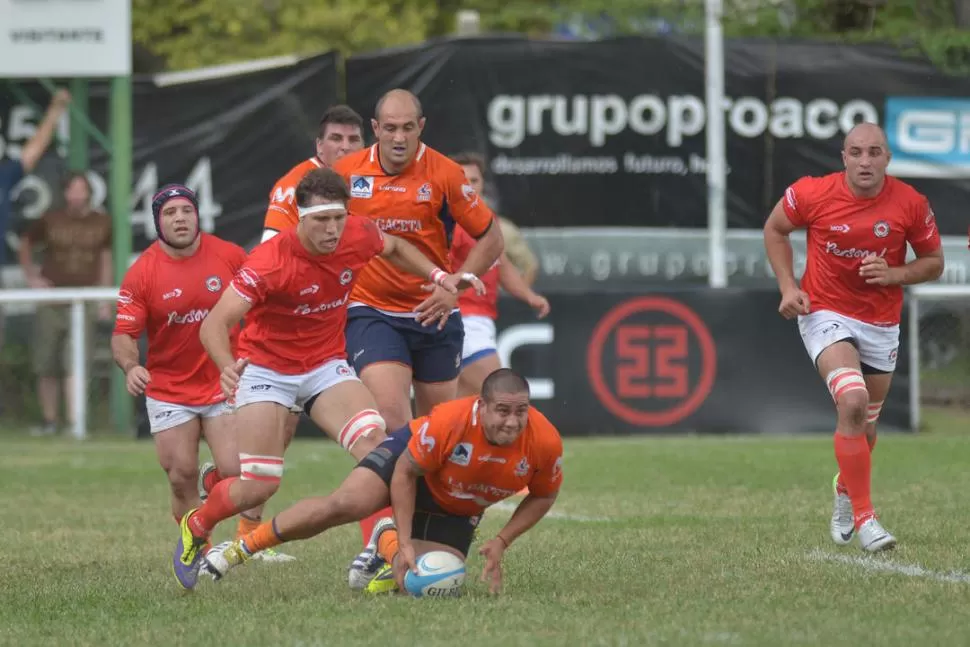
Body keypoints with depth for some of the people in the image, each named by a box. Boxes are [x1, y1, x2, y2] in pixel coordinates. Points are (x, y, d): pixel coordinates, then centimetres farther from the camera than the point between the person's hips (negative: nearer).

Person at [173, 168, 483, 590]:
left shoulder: (358, 235, -13)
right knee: (258, 487, -8)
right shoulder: (270, 262, -28)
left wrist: (438, 275, 0)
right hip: (266, 369, -4)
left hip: (326, 365, 4)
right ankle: (195, 528, 25)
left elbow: (394, 248, 14)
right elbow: (214, 323, -33)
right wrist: (228, 366, -53)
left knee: (374, 443, -23)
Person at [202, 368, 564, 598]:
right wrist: (405, 545, -25)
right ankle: (238, 550, -10)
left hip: (457, 511, 4)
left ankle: (387, 543, 17)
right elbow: (404, 473, -23)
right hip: (411, 457, -3)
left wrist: (500, 543, -16)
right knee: (344, 505, -26)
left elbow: (543, 497, -7)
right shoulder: (449, 422, -37)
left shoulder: (544, 441, -29)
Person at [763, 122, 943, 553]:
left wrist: (894, 274, -17)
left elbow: (933, 262, 2)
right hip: (826, 314, -3)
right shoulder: (812, 194, -14)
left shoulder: (911, 204, -11)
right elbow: (774, 229, 5)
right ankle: (863, 517, -19)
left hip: (881, 324, 3)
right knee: (853, 401, -26)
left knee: (864, 425, 15)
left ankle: (846, 489, 49)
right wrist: (788, 286, -6)